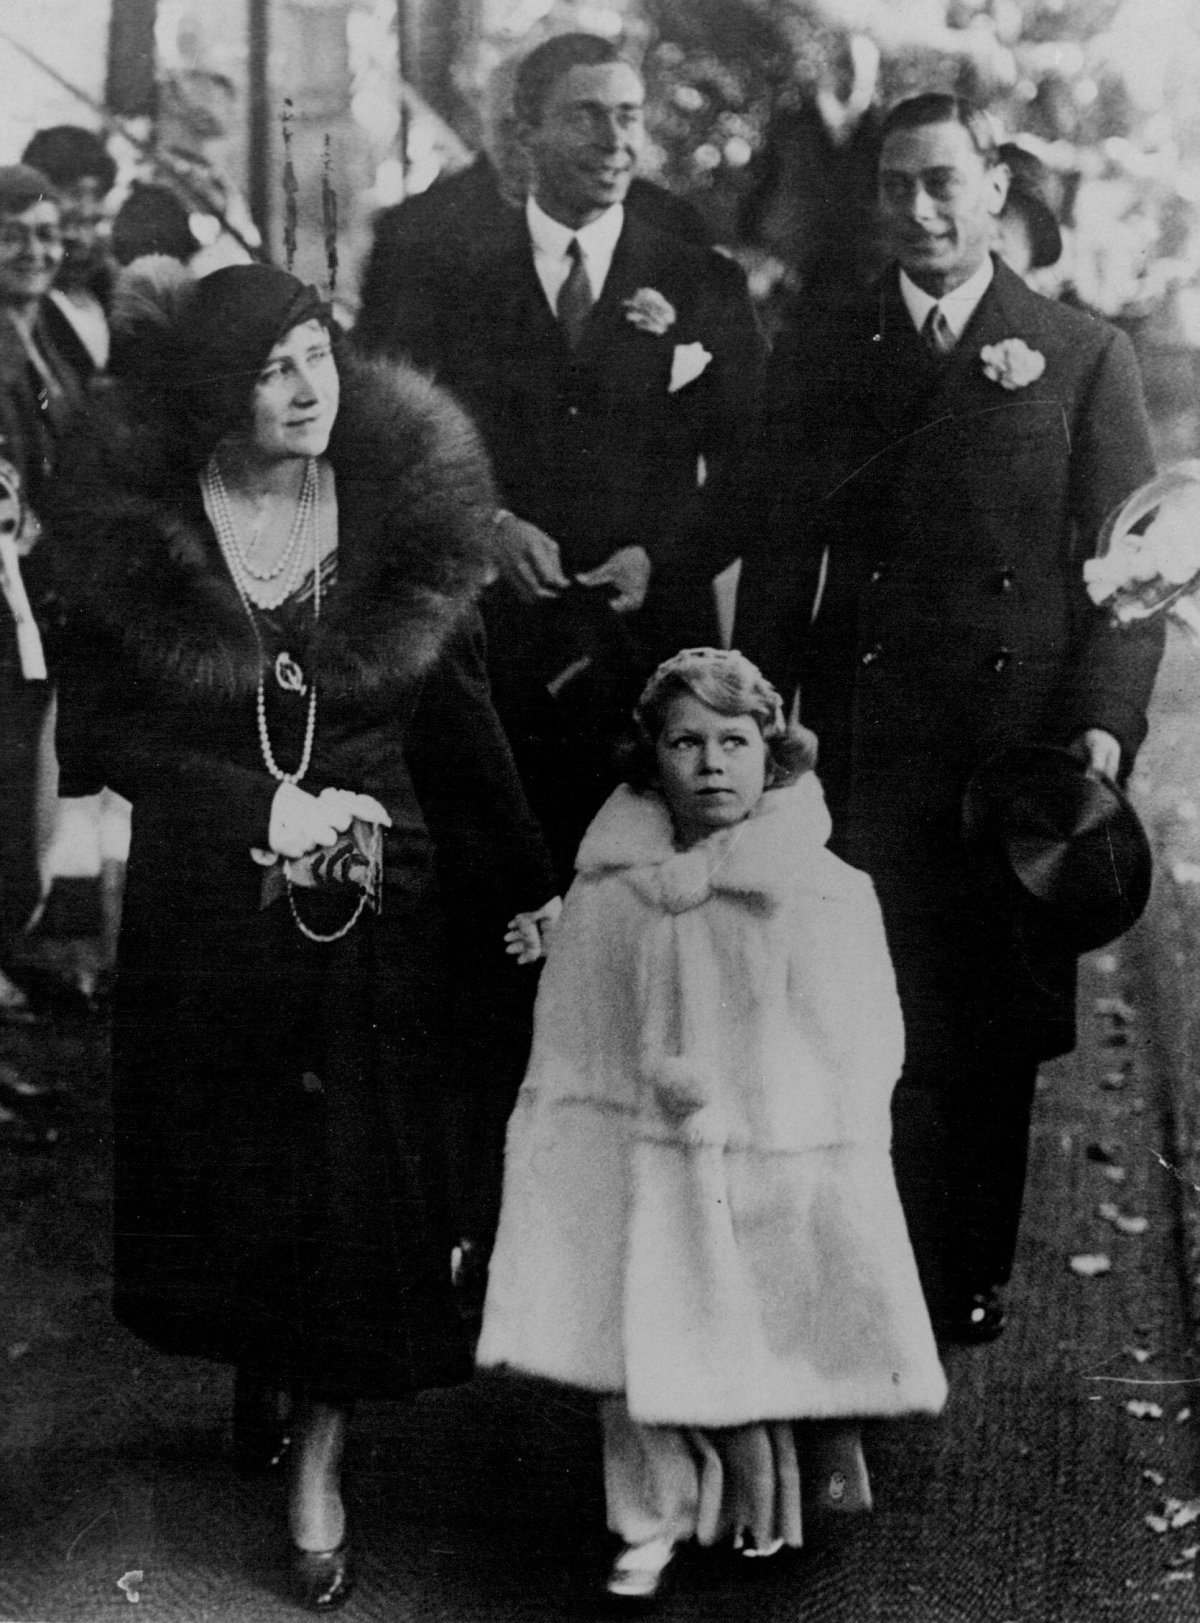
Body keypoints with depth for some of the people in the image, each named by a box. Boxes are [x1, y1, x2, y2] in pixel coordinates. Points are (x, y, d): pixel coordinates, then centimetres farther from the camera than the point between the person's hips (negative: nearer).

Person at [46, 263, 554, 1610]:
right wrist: (262, 806, -16)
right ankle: (255, 1371, 42)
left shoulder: (406, 512, -6)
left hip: (375, 907, 0)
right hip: (205, 917, 0)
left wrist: (531, 894, -2)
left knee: (356, 1180, 5)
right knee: (228, 1172, 14)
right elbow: (94, 737, -6)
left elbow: (460, 725, 0)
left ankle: (318, 1459, 22)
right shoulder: (137, 532, -9)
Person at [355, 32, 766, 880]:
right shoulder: (452, 277, 8)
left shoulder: (704, 284, 8)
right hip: (493, 642, 0)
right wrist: (490, 523, -11)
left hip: (652, 641, 1)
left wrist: (662, 557, -10)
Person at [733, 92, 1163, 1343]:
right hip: (865, 750, 1)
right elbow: (779, 556, 9)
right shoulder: (817, 353, 10)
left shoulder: (1083, 357, 5)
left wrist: (1104, 724, -10)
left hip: (1024, 749, -1)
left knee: (998, 1030, 7)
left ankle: (975, 1280, 23)